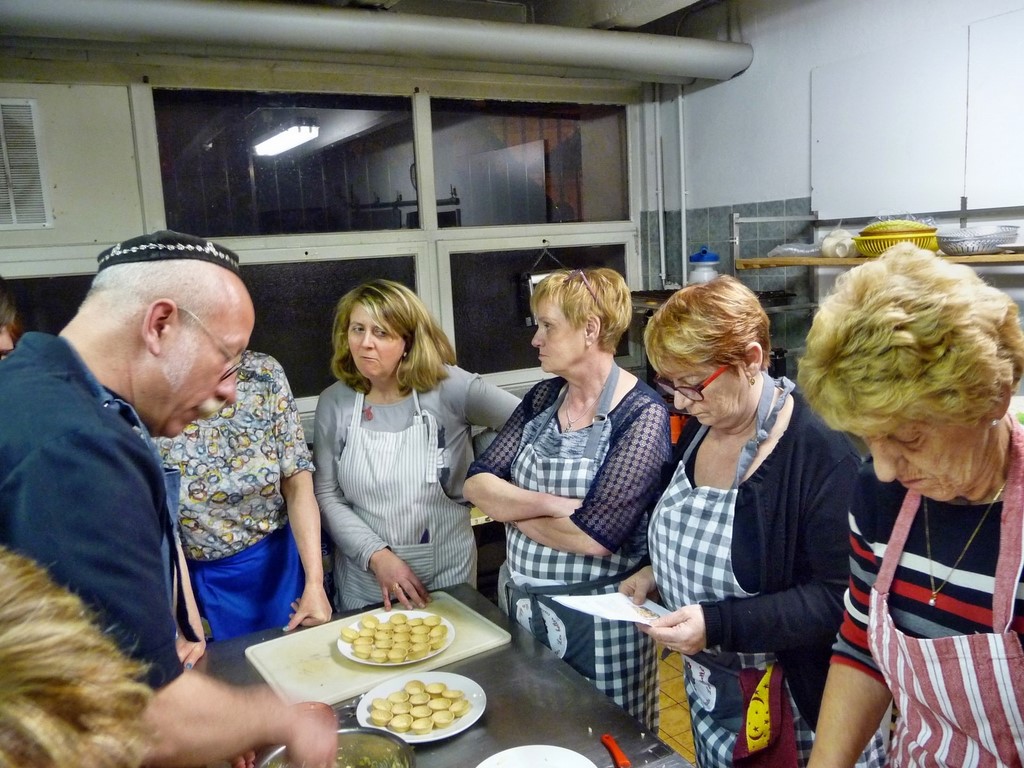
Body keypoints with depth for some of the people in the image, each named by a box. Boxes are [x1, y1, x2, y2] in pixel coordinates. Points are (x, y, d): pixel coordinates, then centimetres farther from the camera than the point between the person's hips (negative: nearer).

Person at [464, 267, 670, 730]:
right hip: (520, 605, 6)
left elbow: (595, 536, -26)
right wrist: (551, 504, -22)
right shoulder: (542, 398, 2)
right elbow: (476, 483, -6)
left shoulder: (643, 415, -18)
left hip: (598, 621, -6)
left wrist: (510, 506, -12)